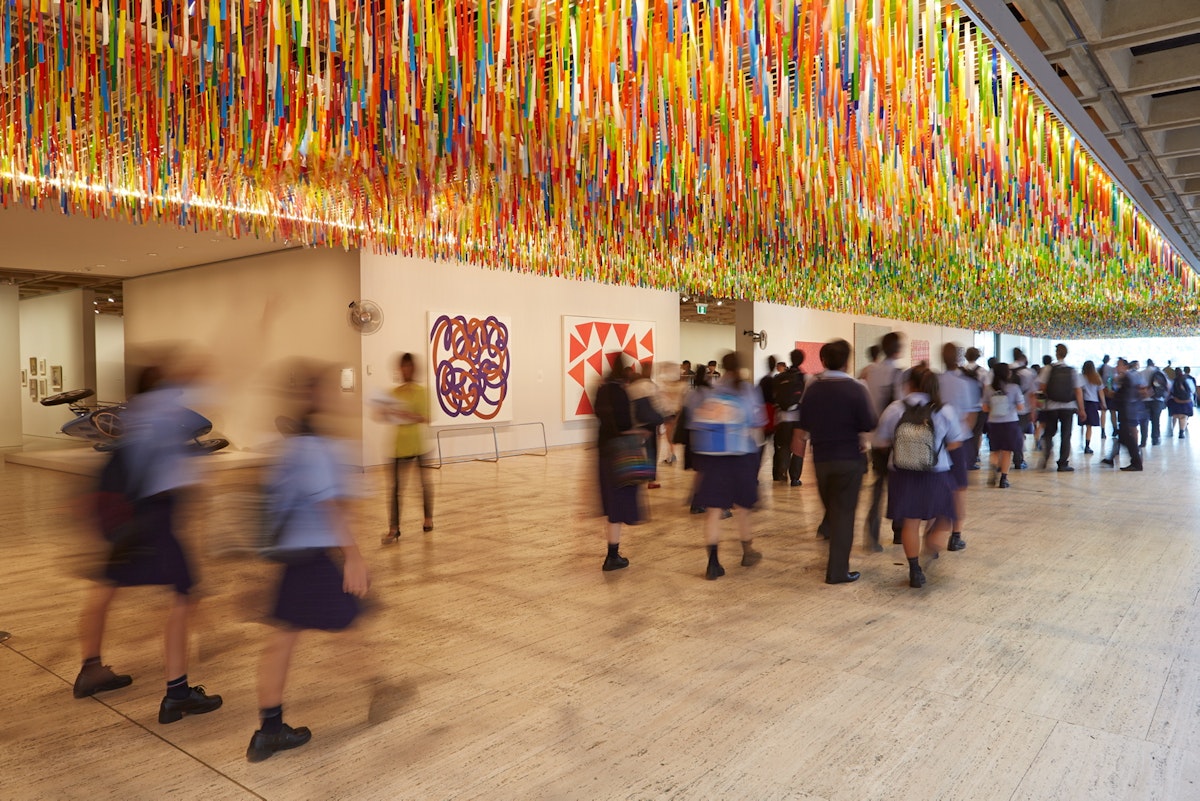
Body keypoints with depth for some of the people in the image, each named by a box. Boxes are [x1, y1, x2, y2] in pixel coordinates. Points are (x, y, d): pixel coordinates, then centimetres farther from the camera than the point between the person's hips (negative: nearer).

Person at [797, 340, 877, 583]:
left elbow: (803, 426, 6)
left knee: (831, 510, 19)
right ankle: (837, 570, 3)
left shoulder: (812, 388, 0)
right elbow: (869, 426, -13)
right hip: (849, 458, -4)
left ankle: (836, 560, 31)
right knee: (843, 512, 2)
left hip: (821, 458, 4)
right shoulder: (856, 389, -12)